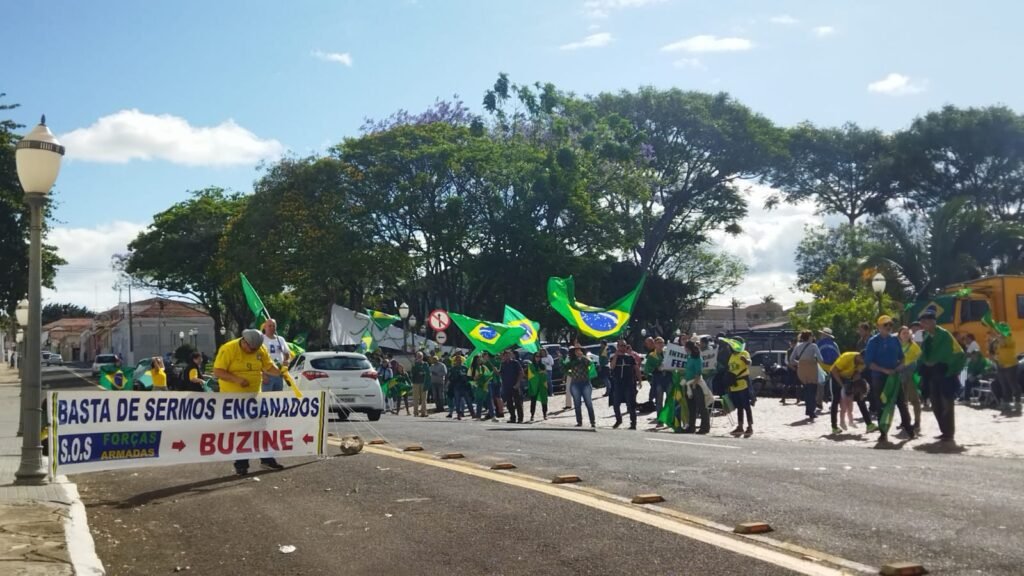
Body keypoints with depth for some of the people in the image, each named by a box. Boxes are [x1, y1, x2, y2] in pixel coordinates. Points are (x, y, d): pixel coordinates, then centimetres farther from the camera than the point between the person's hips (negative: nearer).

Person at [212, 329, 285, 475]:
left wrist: (280, 372, -13)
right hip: (233, 397, -5)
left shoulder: (261, 349, 1)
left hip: (254, 396, 5)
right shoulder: (228, 349, -15)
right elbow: (217, 371, -17)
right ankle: (241, 464, 7)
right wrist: (237, 379, -28)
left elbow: (269, 366, 8)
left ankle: (266, 459, 20)